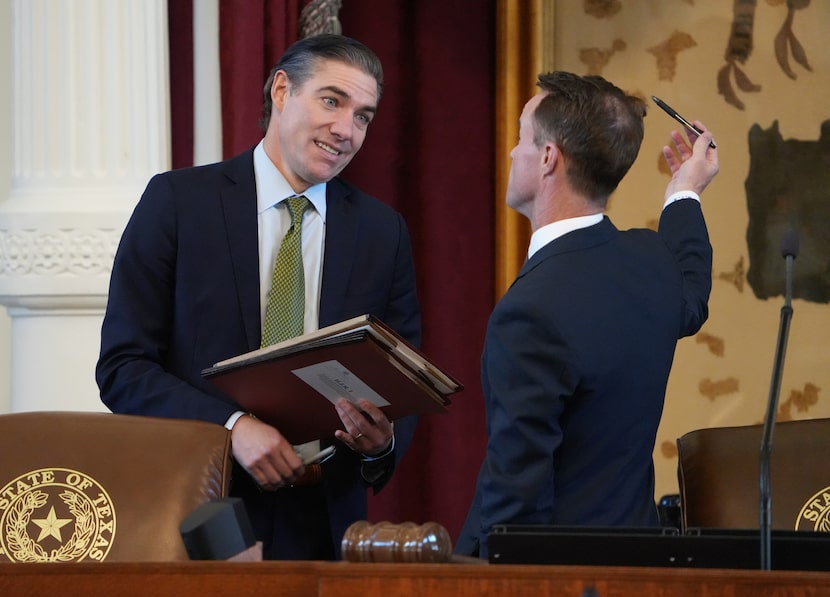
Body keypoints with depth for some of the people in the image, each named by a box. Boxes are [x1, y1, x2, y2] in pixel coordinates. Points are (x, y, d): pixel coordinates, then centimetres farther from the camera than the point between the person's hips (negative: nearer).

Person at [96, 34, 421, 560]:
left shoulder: (383, 231, 8)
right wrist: (231, 427, -20)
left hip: (324, 529, 3)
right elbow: (122, 366, -6)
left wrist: (384, 440, -13)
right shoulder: (177, 201, -1)